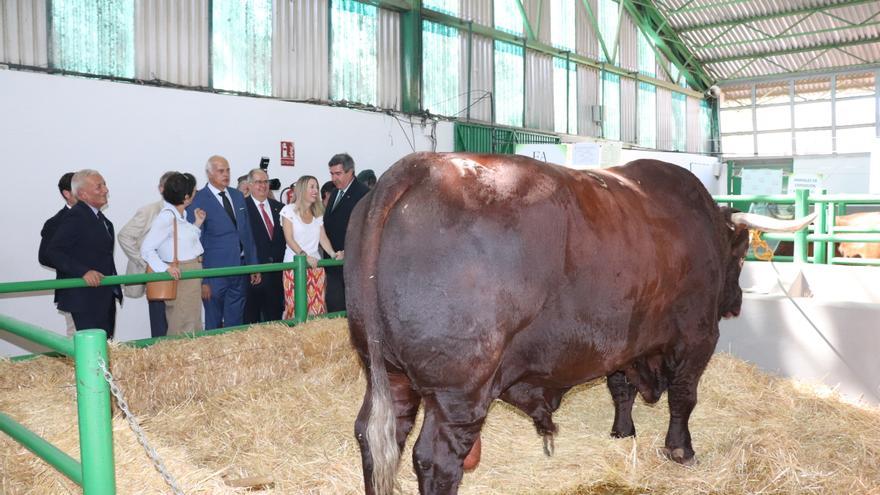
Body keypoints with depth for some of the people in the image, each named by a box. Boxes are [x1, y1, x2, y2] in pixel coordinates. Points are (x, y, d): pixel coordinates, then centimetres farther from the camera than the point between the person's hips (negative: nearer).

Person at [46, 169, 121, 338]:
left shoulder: (99, 217, 14)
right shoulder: (75, 217, -14)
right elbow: (53, 252, -20)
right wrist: (84, 272, -28)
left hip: (105, 297, 9)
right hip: (86, 299, -9)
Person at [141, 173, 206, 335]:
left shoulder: (180, 214, 10)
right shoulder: (167, 216, -16)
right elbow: (146, 248, -19)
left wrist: (197, 224, 8)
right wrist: (165, 268, -27)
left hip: (192, 276, 9)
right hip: (180, 276, -9)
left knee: (193, 325, 15)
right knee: (182, 328, -3)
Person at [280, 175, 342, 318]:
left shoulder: (318, 212, 15)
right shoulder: (289, 210, 0)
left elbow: (323, 238, 7)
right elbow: (289, 238, -9)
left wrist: (333, 254, -13)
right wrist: (305, 256, -24)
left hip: (315, 264, 4)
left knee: (317, 308, -3)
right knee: (295, 308, -7)